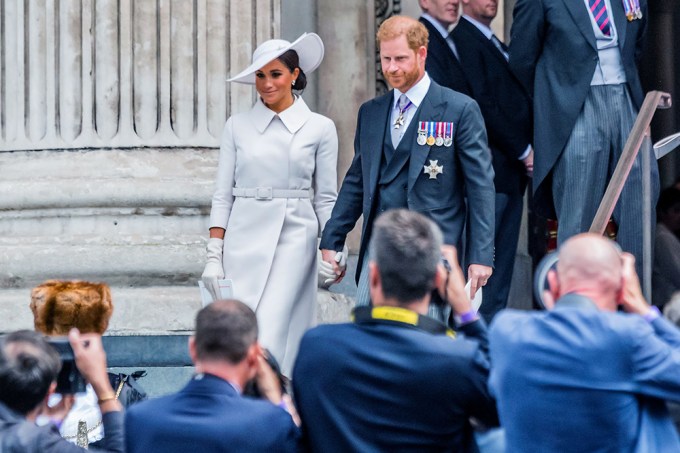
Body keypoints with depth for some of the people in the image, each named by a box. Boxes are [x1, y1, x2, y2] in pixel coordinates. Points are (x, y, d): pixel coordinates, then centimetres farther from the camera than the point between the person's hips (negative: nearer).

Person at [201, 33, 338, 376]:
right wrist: (214, 256, 0)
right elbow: (222, 195, 7)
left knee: (271, 334, -14)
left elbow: (326, 199, 7)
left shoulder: (319, 129, 4)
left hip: (294, 240, -2)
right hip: (244, 241, 2)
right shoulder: (238, 126, 7)